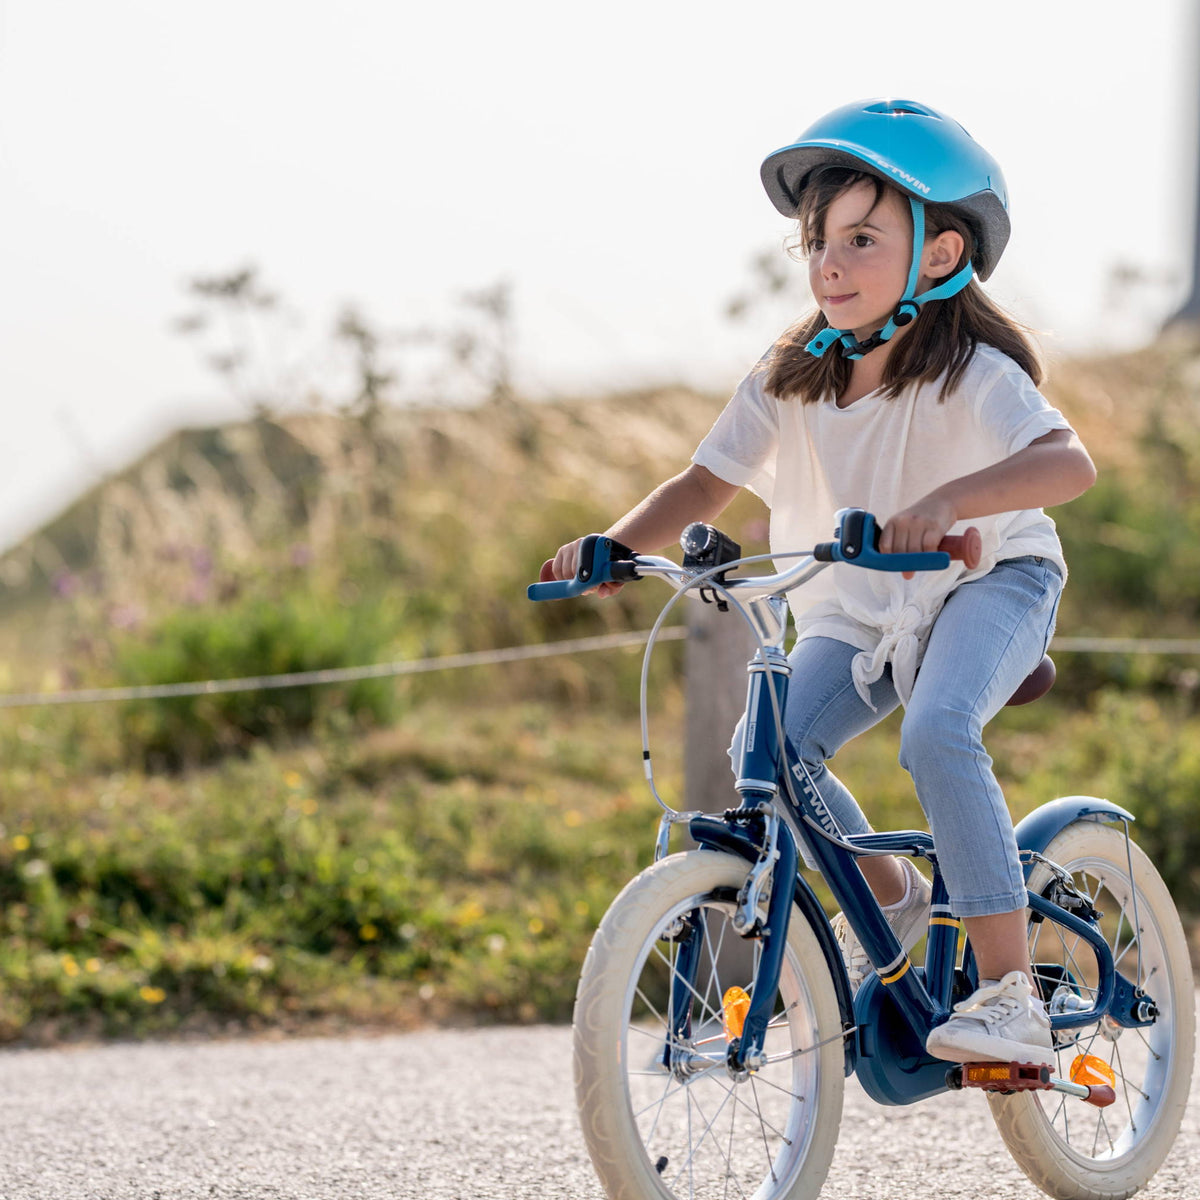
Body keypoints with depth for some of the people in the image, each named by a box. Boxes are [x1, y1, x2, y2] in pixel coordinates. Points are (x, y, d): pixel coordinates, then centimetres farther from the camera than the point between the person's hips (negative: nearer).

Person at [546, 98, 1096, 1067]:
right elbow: (705, 486, -4)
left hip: (989, 583, -5)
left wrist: (950, 499, -58)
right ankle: (890, 897, 11)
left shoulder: (971, 373, -24)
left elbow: (1068, 462, -40)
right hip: (860, 611, 5)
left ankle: (1010, 994, -28)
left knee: (937, 734, -34)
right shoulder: (789, 381, -8)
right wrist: (611, 546, -22)